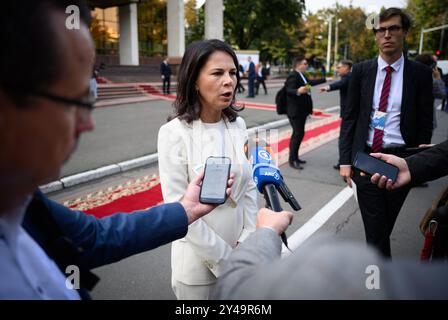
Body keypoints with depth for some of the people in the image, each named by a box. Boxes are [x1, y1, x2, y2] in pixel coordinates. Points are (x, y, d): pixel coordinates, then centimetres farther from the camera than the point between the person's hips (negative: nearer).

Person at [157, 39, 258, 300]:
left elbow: (249, 186, 3)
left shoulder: (238, 125, -3)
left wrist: (247, 241, -5)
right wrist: (224, 258, -14)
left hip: (238, 251, 4)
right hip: (198, 257, -4)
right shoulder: (174, 132, -18)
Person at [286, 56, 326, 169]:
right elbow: (289, 91, -27)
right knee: (298, 134, -10)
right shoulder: (293, 76, -16)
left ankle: (295, 157, 20)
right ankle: (292, 160, -5)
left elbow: (310, 82, 30)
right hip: (295, 111, -10)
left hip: (301, 110, 10)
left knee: (297, 134, 13)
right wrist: (298, 91, -47)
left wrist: (325, 79, 38)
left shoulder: (301, 75, 14)